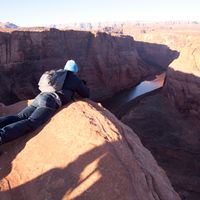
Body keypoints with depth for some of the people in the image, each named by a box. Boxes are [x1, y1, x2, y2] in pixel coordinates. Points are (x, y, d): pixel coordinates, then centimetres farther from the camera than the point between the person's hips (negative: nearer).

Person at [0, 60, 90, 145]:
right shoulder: (76, 80, 18)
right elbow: (86, 94, 26)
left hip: (39, 97, 7)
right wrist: (84, 86, 50)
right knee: (30, 123, -25)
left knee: (18, 118, -8)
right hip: (50, 101, -7)